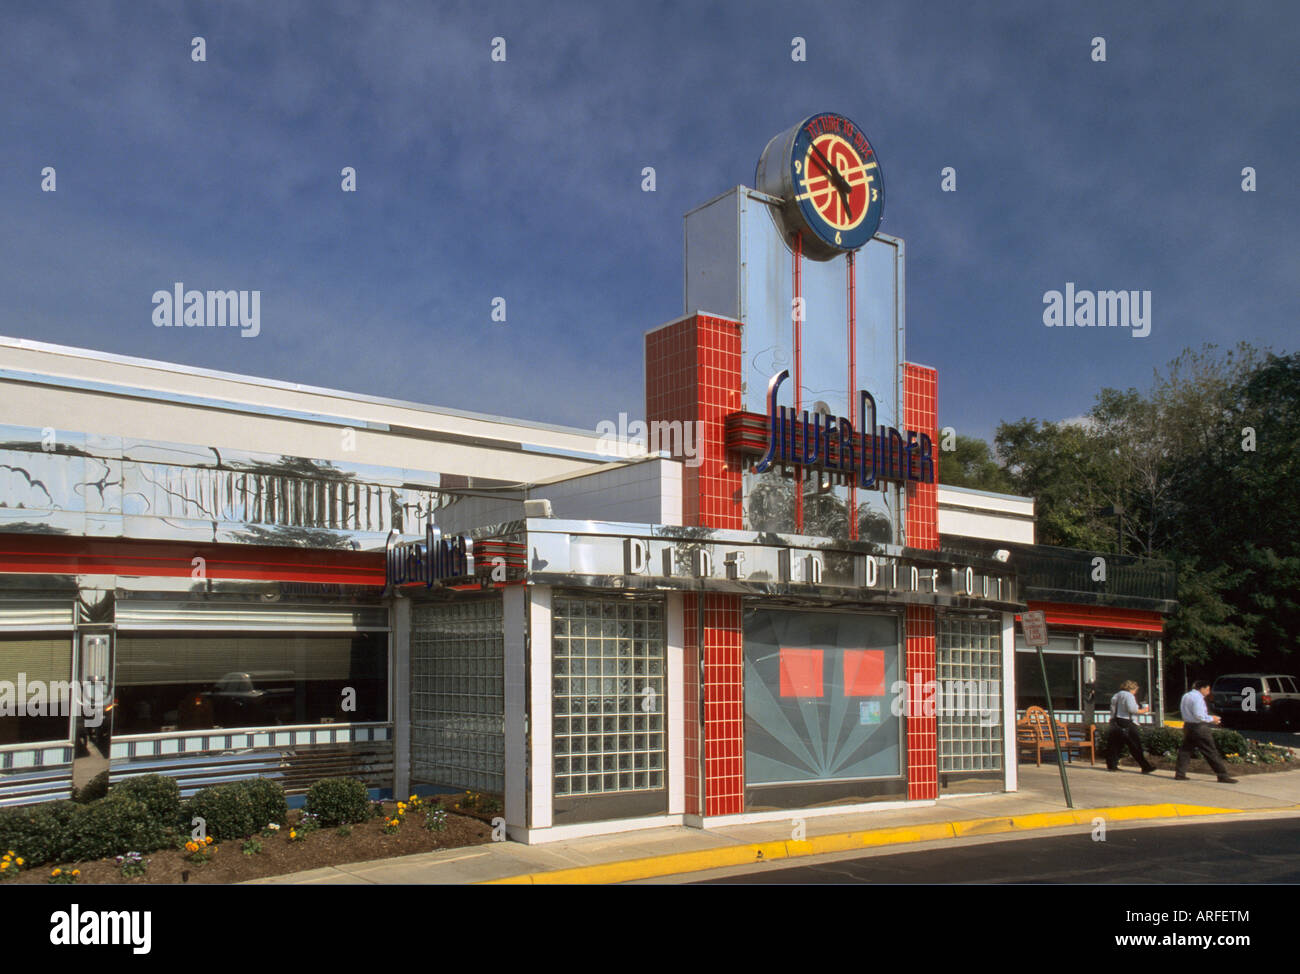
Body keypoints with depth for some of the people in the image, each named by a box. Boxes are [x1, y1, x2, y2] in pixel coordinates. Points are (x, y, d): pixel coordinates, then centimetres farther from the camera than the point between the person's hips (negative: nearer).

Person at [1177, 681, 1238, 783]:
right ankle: (1223, 775, 1)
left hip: (1188, 726, 8)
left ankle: (1179, 774, 10)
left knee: (1186, 750, 12)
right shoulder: (1197, 698, -16)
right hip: (1199, 727, -8)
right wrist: (1211, 719, -9)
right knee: (1211, 752, -3)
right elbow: (1199, 715, -23)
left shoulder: (1186, 696, 13)